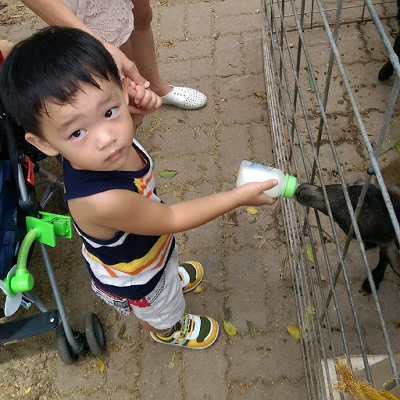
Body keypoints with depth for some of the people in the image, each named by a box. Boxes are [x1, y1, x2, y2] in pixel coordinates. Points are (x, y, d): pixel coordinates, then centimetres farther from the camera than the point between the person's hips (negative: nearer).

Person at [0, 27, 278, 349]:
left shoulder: (111, 128, -31)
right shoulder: (101, 201, -50)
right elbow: (173, 219, -34)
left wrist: (134, 104, -25)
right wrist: (239, 196, -26)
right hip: (133, 281, -5)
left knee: (169, 263, 40)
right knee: (162, 315, 31)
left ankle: (173, 277, 75)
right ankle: (169, 331, 66)